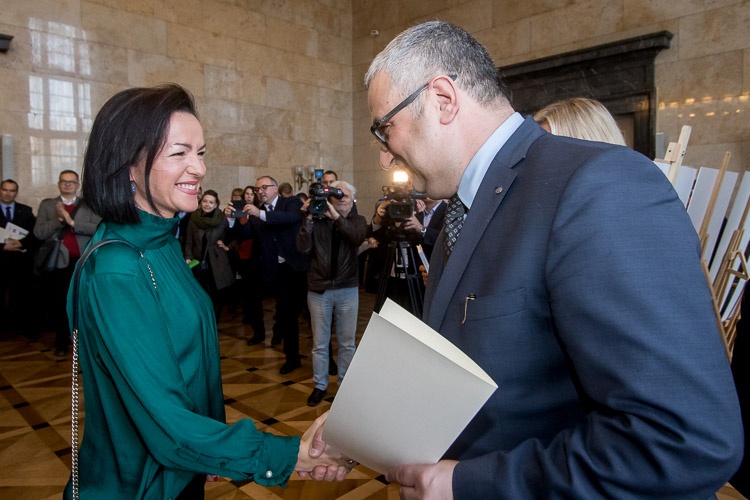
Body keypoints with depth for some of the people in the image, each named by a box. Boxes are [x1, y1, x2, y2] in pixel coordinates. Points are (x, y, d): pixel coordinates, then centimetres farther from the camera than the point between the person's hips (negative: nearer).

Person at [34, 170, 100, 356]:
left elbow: (99, 229, -9)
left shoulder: (89, 205, 5)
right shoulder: (47, 205, 8)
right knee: (58, 304, 7)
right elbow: (38, 233, -2)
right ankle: (61, 341, 22)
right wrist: (58, 219, -15)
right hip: (59, 262, 1)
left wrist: (72, 222, -18)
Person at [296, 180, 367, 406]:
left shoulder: (357, 221, 4)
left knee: (347, 343, 9)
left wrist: (336, 217, -24)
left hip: (347, 289, 1)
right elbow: (303, 248, -10)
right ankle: (319, 385, 23)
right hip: (319, 289, -1)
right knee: (320, 343, 9)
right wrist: (309, 219, -17)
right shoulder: (317, 221, 0)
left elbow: (358, 238, -18)